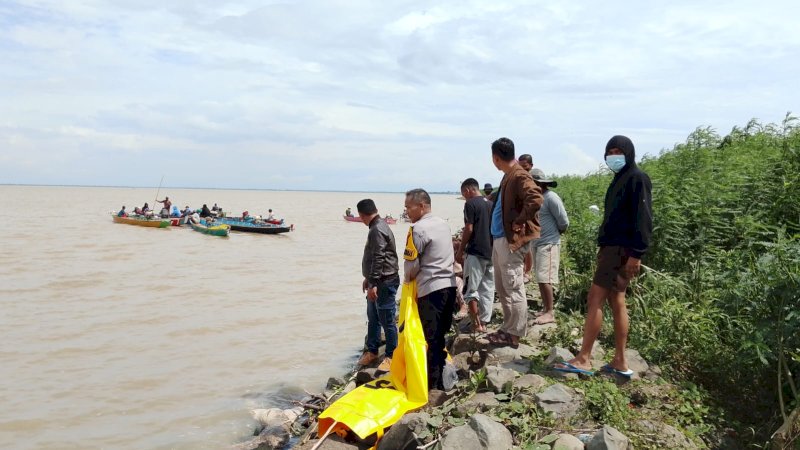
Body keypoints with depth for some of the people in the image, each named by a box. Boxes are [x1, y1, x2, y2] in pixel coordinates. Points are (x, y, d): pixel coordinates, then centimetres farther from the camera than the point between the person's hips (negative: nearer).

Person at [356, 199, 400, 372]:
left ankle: (391, 356, 8)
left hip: (384, 282, -11)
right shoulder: (377, 227, 13)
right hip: (377, 282, 11)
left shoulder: (378, 230, -19)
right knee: (373, 318, 18)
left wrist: (373, 283, -23)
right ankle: (372, 351, 29)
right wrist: (368, 278, 25)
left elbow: (379, 259, -24)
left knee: (387, 321, -1)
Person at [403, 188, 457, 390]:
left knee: (431, 337, 1)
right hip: (449, 285, 8)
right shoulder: (444, 224, 11)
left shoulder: (418, 229, -13)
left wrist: (408, 279, 10)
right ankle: (443, 375, 23)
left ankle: (435, 383, 8)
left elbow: (411, 264, -11)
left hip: (431, 289, -8)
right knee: (441, 334, 16)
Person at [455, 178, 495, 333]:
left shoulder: (471, 204, -9)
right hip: (491, 252, 7)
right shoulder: (491, 204, 12)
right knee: (487, 290, 9)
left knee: (471, 289, 0)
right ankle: (484, 323, 12)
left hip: (475, 252, -7)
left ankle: (476, 324, -2)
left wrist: (460, 250, -4)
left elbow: (469, 229, -13)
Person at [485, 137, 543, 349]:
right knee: (502, 288, 17)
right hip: (500, 239, 11)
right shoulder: (508, 176, 16)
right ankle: (508, 328, 27)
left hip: (511, 240, -11)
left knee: (513, 288, -3)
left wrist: (519, 222, -22)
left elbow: (535, 199, -29)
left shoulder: (519, 176, -14)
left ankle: (514, 334, 4)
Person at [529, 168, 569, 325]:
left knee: (544, 279, -10)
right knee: (540, 279, 11)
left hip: (548, 244, -8)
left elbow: (564, 222, -11)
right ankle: (546, 310, 18)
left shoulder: (551, 197, -13)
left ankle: (550, 313, -4)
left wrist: (555, 234, 4)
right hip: (536, 243, 8)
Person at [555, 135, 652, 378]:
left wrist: (636, 254, -21)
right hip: (612, 247, 10)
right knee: (616, 301, 9)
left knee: (595, 299, -10)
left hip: (622, 249, -10)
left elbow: (643, 219, -16)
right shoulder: (619, 179, 18)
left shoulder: (637, 178, -9)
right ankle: (620, 362, 14)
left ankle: (583, 359, -5)